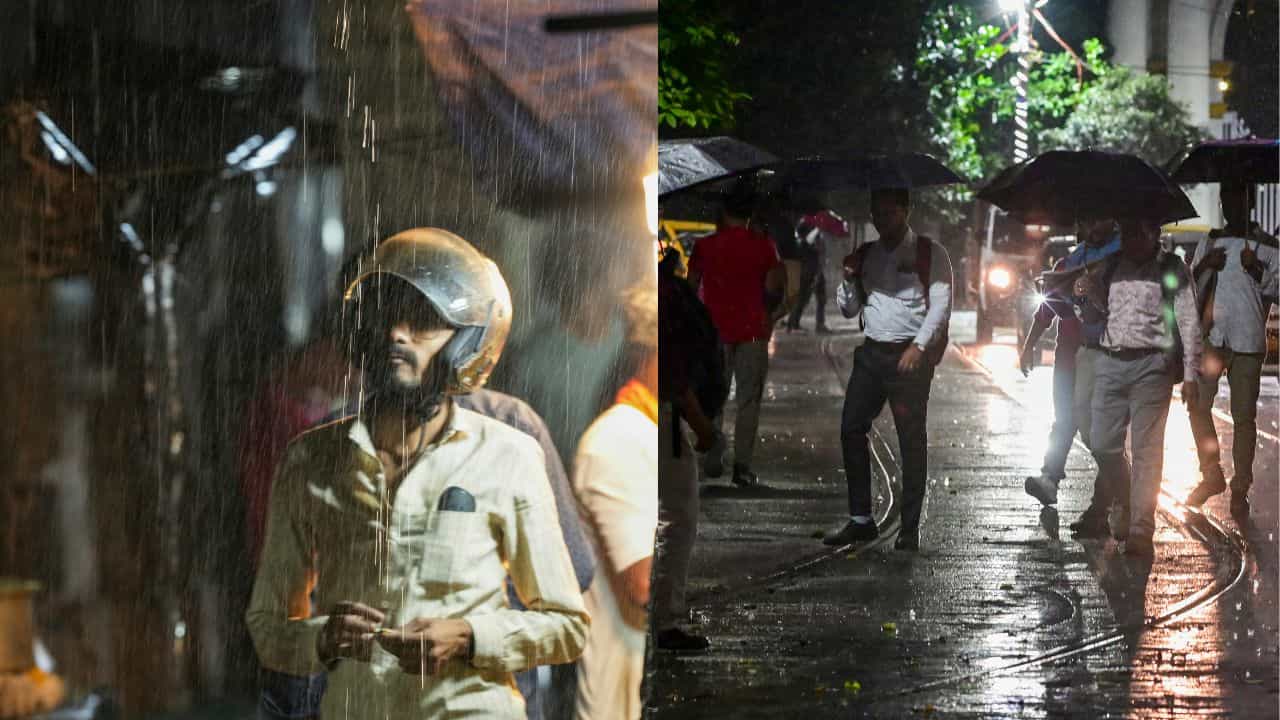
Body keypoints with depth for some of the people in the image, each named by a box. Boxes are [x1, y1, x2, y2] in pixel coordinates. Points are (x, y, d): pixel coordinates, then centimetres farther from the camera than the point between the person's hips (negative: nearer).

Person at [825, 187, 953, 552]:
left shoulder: (929, 253, -1)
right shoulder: (865, 255, 15)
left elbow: (941, 304, -8)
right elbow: (849, 310, 16)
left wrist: (918, 347, -18)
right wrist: (849, 278, -2)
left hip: (911, 354, -5)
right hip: (872, 352, 5)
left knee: (911, 439, -3)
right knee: (851, 428, -1)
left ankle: (910, 528, 1)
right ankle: (860, 519, 7)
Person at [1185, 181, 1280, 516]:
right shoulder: (1209, 243, 13)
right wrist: (1205, 265, -6)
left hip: (1247, 339, -3)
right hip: (1211, 337, 3)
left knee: (1244, 415, -1)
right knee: (1198, 404, -3)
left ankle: (1240, 489, 3)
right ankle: (1212, 474, 13)